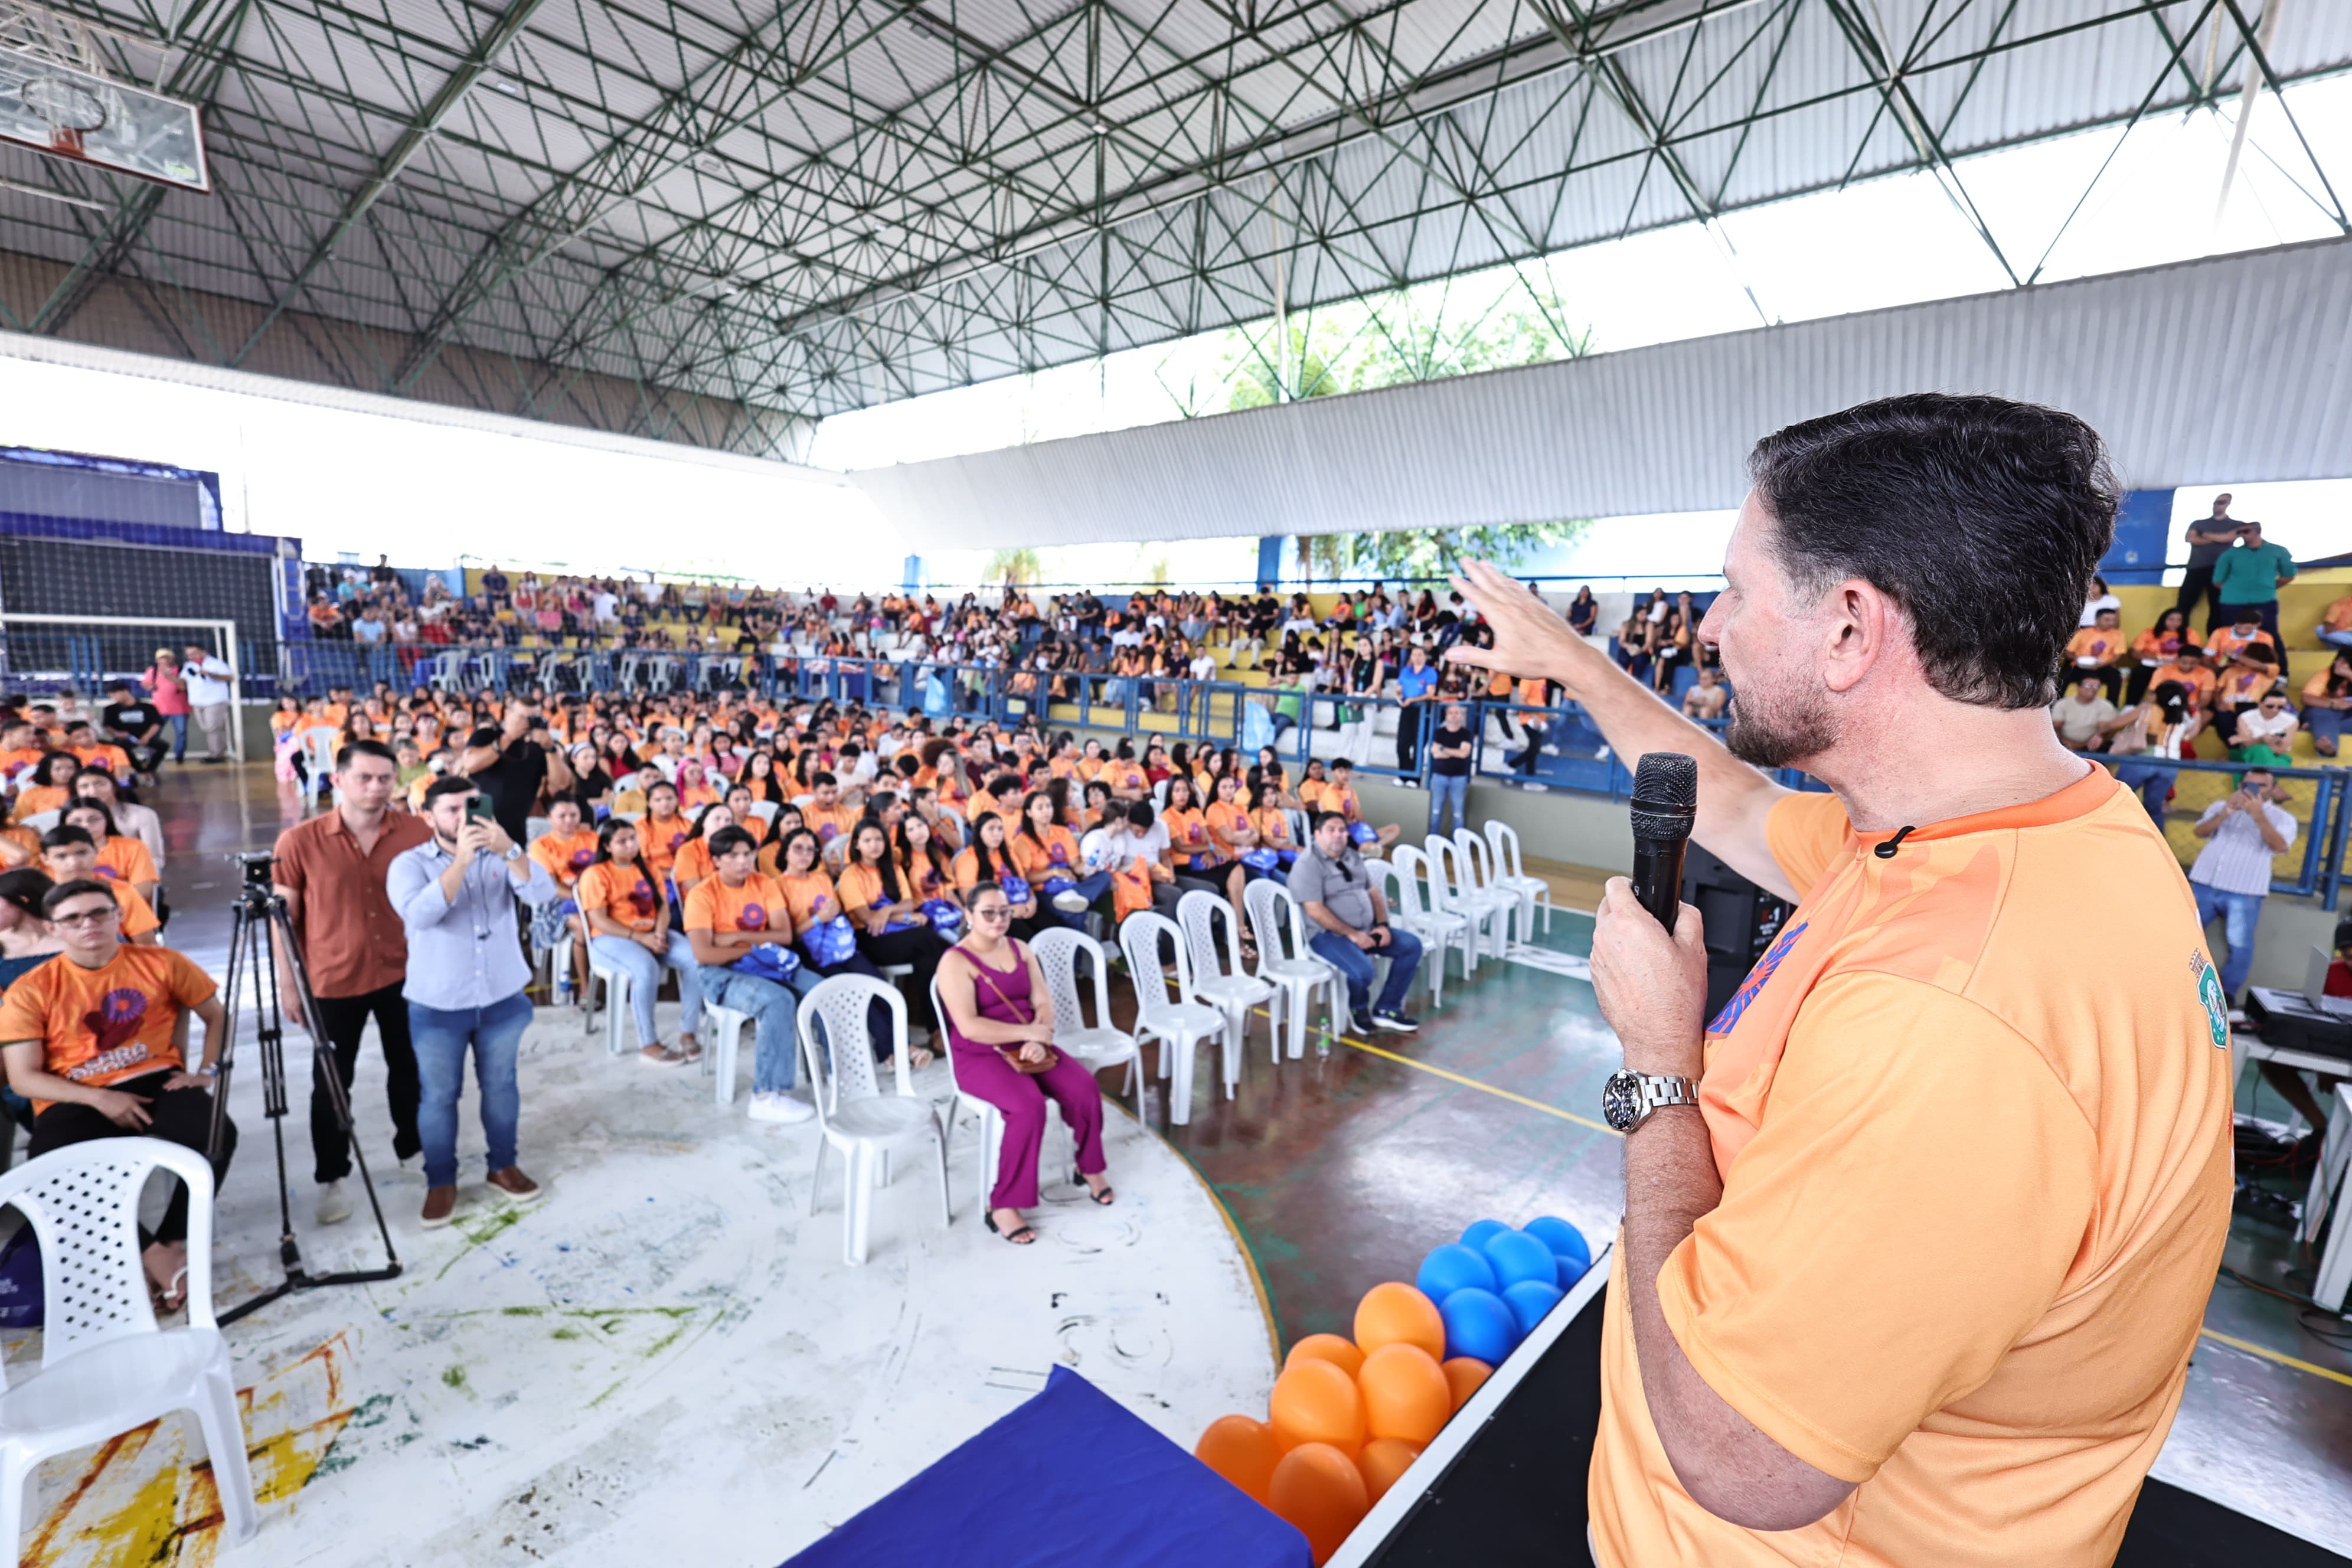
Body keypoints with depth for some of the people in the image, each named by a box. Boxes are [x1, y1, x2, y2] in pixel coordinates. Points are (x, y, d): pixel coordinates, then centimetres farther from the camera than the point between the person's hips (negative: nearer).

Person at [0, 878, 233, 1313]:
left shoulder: (160, 963, 3)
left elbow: (217, 1015, 12)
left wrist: (206, 1071, -2)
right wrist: (100, 1098, -18)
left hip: (156, 1080, 0)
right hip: (77, 1100, 0)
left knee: (218, 1136, -28)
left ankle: (175, 1240, -7)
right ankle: (150, 1251, -15)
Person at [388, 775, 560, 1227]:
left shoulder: (500, 856, -2)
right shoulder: (409, 863, -8)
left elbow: (542, 893, -19)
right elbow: (420, 914, -27)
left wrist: (509, 849, -32)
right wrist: (461, 859, -34)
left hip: (503, 999, 2)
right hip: (438, 1005, -2)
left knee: (500, 1086, 15)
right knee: (438, 1095, 10)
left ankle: (503, 1165, 32)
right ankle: (441, 1180, 27)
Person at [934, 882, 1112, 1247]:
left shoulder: (1020, 950, 8)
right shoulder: (955, 962, -13)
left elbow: (1043, 1002, 3)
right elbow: (969, 1027, -22)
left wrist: (1039, 1041, -17)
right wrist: (1028, 1032, -21)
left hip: (1027, 1048, 6)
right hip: (980, 1057, -6)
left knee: (1085, 1088, -15)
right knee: (1030, 1107, -31)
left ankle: (1090, 1167, 12)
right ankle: (1003, 1206, -15)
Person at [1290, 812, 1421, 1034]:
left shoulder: (1353, 857, 12)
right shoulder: (1308, 865, -13)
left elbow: (1373, 893, 15)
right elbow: (1315, 911, -21)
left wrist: (1383, 925, -2)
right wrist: (1352, 934, -21)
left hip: (1367, 930, 8)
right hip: (1328, 935, -8)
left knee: (1412, 945, -2)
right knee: (1363, 971, -31)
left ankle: (1386, 1009, 4)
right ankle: (1359, 1009, 6)